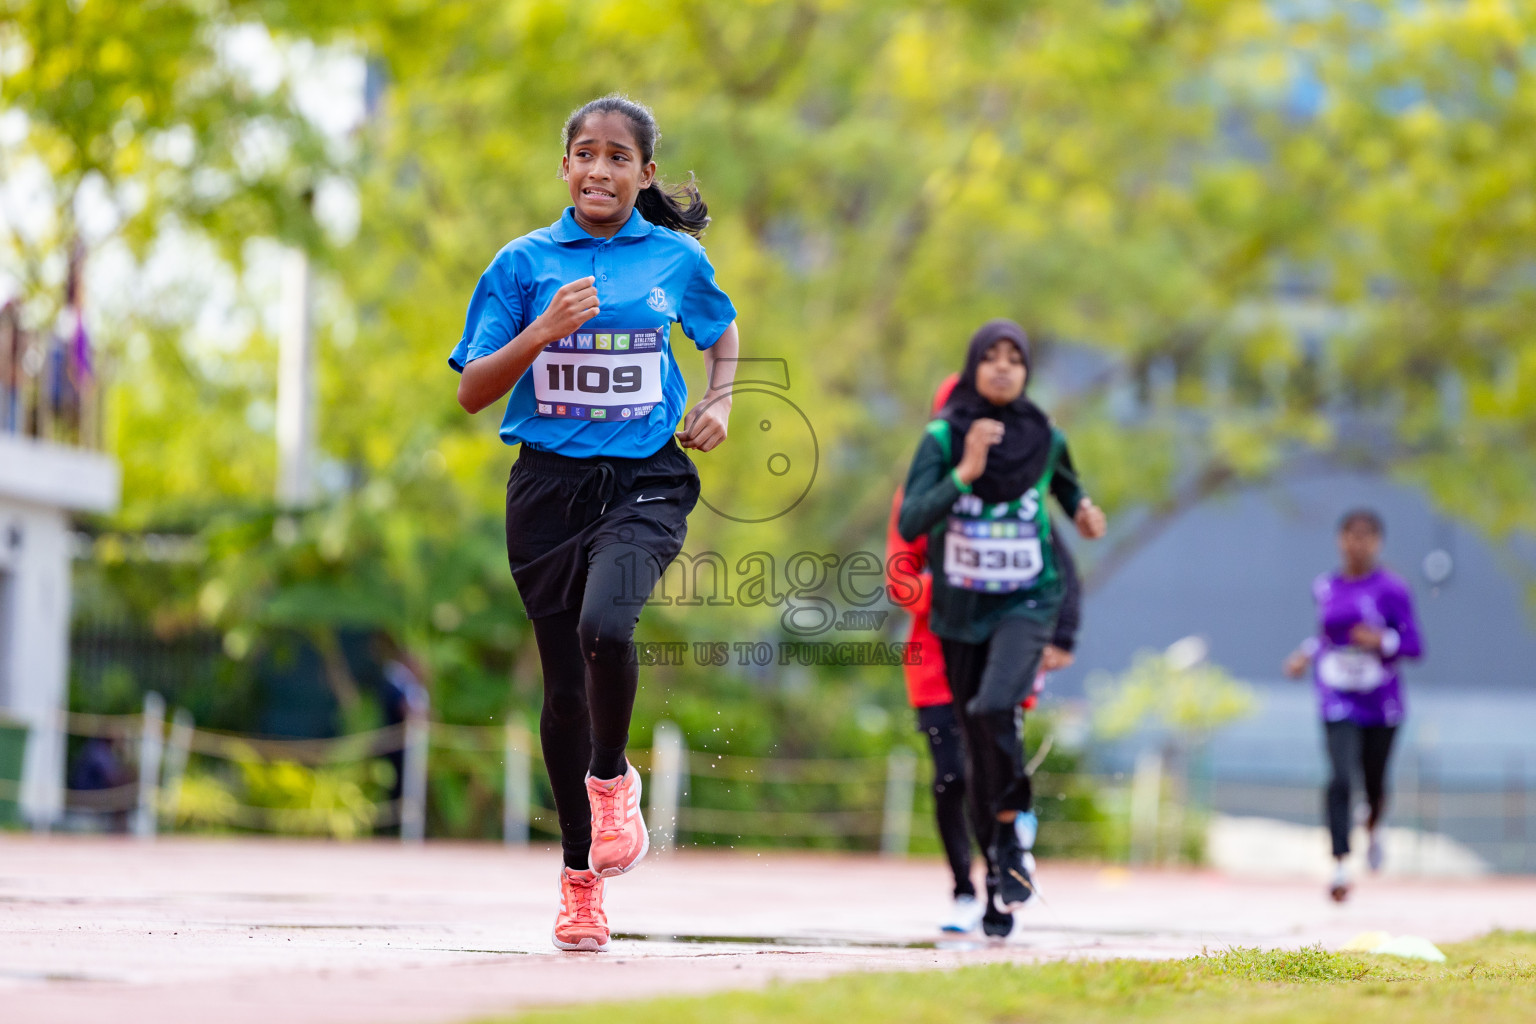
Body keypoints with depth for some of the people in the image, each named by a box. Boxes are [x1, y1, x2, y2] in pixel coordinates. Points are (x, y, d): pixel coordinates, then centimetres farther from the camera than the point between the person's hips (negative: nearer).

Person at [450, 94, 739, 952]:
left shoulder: (678, 258, 5)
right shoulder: (526, 263, 2)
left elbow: (723, 330, 26)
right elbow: (473, 392, 0)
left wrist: (720, 403, 9)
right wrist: (543, 331, -15)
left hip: (647, 480, -1)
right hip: (550, 485, 1)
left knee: (605, 624, -29)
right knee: (565, 682, 4)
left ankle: (613, 778, 0)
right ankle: (582, 878, 19)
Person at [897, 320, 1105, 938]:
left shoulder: (1045, 440, -1)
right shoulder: (943, 439, -8)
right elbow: (910, 523, -19)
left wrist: (1082, 510, 3)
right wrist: (965, 473, -29)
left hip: (1026, 603, -1)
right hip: (959, 612, 1)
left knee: (996, 707, -29)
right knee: (979, 750, 8)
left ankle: (1013, 830, -8)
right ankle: (997, 874, 24)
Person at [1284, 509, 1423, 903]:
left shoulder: (1392, 589, -6)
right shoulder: (1325, 588, 6)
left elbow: (1414, 645, -7)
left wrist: (1383, 641, -24)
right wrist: (1307, 652, 7)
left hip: (1381, 704, -1)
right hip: (1338, 703, 1)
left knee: (1374, 781, 13)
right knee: (1340, 778, -18)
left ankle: (1373, 828, 49)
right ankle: (1340, 866, -19)